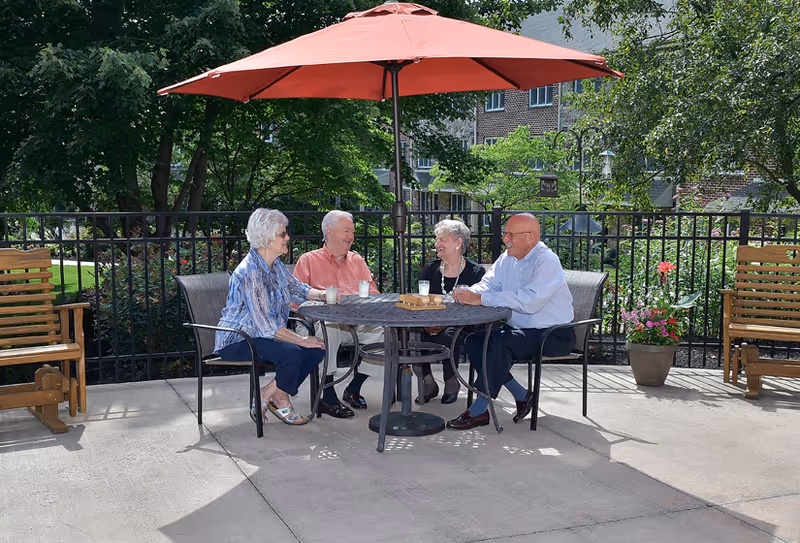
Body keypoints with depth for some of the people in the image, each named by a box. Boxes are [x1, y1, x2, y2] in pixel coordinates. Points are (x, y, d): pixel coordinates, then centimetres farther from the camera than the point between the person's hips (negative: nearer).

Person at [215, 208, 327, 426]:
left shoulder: (275, 265, 4)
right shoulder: (249, 272, -25)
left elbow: (296, 289, 20)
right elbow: (265, 325, -27)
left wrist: (321, 294, -1)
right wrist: (302, 341, -22)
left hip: (260, 336, 9)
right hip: (237, 341, -9)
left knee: (317, 350, -8)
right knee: (291, 352, -31)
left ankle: (267, 394, 1)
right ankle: (280, 399, -2)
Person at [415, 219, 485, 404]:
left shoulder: (476, 272, 0)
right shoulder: (430, 269, 13)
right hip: (432, 326, 3)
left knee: (447, 336, -36)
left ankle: (451, 384, -10)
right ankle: (428, 385, -9)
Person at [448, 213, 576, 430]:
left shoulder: (547, 262, -20)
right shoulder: (508, 258, 8)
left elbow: (529, 301, -33)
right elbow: (488, 283, 5)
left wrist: (481, 299, -33)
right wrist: (468, 294, -20)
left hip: (552, 335, -9)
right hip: (518, 329, 9)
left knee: (501, 341, -31)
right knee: (472, 342, -9)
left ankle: (479, 410, -23)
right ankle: (521, 396, 0)